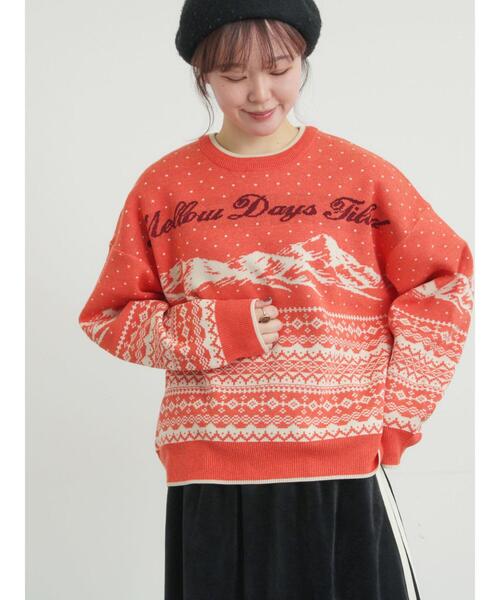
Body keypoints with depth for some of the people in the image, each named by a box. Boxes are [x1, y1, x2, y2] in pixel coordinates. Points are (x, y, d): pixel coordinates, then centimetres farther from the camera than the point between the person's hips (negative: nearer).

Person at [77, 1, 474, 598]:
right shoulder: (163, 186, 4)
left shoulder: (362, 174, 2)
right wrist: (212, 330, -11)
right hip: (208, 484, 1)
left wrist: (398, 416, -1)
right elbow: (108, 317, 6)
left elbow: (441, 286, 7)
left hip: (343, 476, 0)